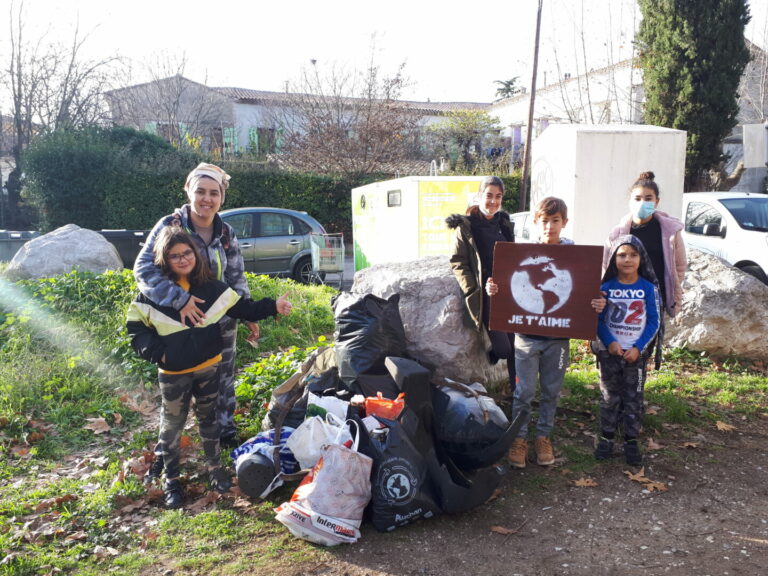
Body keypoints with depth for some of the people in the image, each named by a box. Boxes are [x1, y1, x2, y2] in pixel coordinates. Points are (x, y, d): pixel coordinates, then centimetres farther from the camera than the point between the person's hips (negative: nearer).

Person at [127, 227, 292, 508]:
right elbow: (136, 328, -3)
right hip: (173, 374, -2)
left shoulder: (211, 286, -3)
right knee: (171, 425, 12)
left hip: (208, 368, 2)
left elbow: (242, 307, 0)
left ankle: (215, 467, 34)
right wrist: (157, 353, -14)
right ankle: (171, 479, 28)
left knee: (209, 419, 17)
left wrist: (272, 306, -10)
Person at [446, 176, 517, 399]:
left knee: (516, 343, 5)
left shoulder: (505, 225, 14)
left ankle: (516, 386, 21)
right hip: (484, 296, -5)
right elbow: (458, 263, -6)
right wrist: (473, 292, -14)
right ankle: (492, 351, 22)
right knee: (502, 348, -10)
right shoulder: (465, 226, -3)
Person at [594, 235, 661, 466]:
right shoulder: (606, 287, -4)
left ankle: (631, 441, 19)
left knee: (634, 398, 8)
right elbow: (598, 319, -3)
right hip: (609, 351, 0)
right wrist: (609, 342, -17)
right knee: (610, 397, 9)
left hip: (637, 353, 0)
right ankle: (606, 437, 21)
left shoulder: (648, 288, -5)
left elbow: (653, 322, -3)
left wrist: (638, 347, -12)